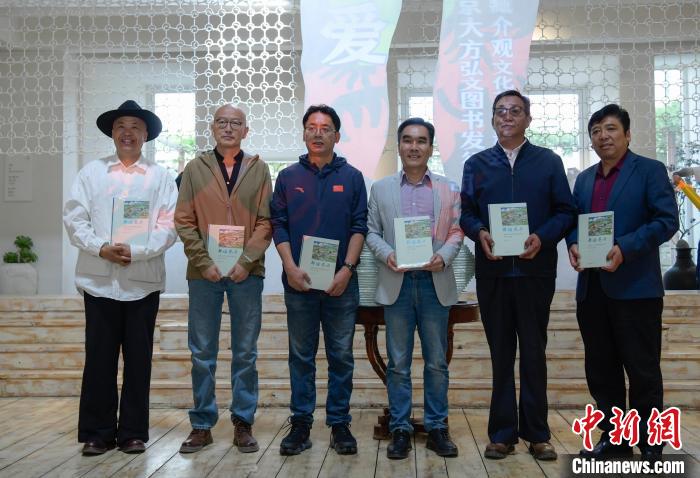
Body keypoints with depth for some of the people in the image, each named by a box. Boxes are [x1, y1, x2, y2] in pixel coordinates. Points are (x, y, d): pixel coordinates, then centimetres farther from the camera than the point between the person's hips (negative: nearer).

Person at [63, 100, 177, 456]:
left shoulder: (160, 176, 6)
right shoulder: (91, 172, 9)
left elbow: (169, 227, -2)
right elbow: (74, 219, 3)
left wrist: (135, 251, -14)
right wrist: (101, 248, -12)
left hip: (143, 281, 0)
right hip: (99, 279, 1)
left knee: (138, 358, 6)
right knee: (99, 358, 4)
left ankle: (133, 432, 17)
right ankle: (97, 432, 16)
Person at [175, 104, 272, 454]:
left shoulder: (258, 169, 7)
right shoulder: (195, 169, 7)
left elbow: (265, 221, 1)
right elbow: (184, 221, 2)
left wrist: (246, 261, -10)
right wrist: (204, 262, -9)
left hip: (247, 272, 0)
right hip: (204, 272, 0)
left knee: (245, 352, 6)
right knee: (202, 352, 6)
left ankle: (243, 422, 17)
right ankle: (202, 424, 17)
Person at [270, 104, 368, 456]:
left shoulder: (351, 177, 6)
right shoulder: (288, 177, 8)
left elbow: (359, 226, 1)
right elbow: (278, 225, 3)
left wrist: (347, 269, -11)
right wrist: (290, 267, -10)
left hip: (341, 282, 0)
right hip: (299, 281, 1)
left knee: (341, 356, 5)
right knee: (301, 356, 7)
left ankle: (339, 424, 16)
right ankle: (300, 423, 16)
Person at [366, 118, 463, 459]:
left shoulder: (448, 189, 8)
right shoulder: (381, 188, 8)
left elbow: (456, 231, 4)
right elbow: (371, 231, 6)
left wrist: (443, 257, -14)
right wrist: (387, 255, -13)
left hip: (435, 282, 0)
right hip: (396, 283, 0)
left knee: (436, 362, 8)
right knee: (398, 363, 5)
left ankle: (437, 427, 19)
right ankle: (400, 429, 15)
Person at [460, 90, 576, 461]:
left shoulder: (549, 161, 6)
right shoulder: (476, 164, 10)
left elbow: (565, 211, 1)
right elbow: (466, 213, 6)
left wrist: (542, 237, -16)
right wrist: (479, 233, -15)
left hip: (536, 270, -1)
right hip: (492, 272, 1)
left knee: (534, 352, 7)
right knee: (501, 353, 8)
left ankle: (537, 434, 18)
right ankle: (502, 433, 17)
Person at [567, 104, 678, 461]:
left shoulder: (650, 170, -1)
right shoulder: (584, 179, 17)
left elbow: (667, 220, -10)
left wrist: (625, 248, -21)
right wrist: (573, 245, -5)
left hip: (635, 286, -6)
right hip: (591, 288, 6)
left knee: (643, 370, 3)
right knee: (601, 369, 11)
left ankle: (650, 443, 16)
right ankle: (613, 437, 24)